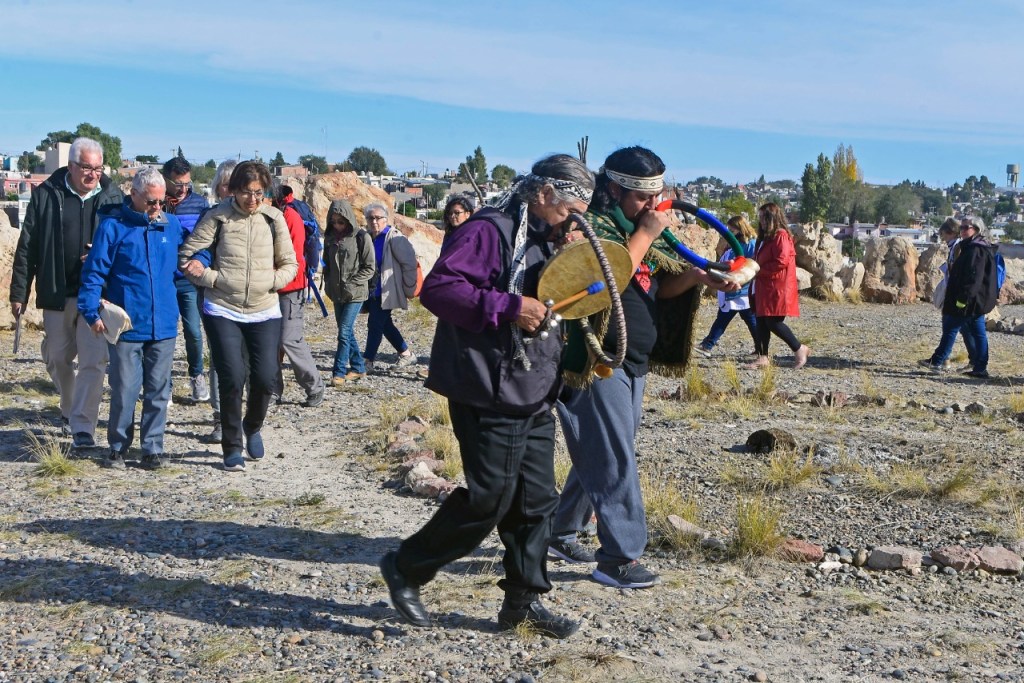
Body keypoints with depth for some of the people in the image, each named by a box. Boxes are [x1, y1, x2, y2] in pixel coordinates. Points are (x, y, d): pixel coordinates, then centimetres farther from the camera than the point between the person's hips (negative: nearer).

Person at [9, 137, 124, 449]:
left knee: (94, 362, -7)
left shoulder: (113, 197, 1)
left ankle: (82, 426, -1)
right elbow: (27, 246, 2)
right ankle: (70, 410, 38)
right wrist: (19, 291, 1)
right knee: (56, 358, 15)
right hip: (56, 294, 2)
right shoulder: (47, 195, 0)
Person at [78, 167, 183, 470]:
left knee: (158, 390, 9)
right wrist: (92, 312, -10)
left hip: (164, 325, 3)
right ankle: (117, 448, 19)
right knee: (124, 391, 3)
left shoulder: (172, 224, 6)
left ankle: (153, 448, 19)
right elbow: (94, 272, -4)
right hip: (127, 326, -3)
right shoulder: (113, 226, -5)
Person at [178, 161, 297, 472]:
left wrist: (274, 280, -8)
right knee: (232, 378, -7)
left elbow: (290, 263, 10)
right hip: (222, 311, -2)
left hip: (264, 312, 2)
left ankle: (252, 427, 29)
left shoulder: (274, 218, 3)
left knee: (266, 378, -3)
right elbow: (186, 256, -2)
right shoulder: (218, 216, -3)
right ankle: (232, 448, 11)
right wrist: (212, 278, -13)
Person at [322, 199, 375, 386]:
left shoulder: (361, 237, -10)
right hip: (337, 294, 6)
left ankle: (339, 372, -5)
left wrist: (351, 285, -14)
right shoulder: (330, 237, 7)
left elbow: (370, 268, -8)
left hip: (355, 294, -6)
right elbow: (326, 263, 18)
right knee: (347, 332, 12)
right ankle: (358, 367, 24)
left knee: (344, 332, -10)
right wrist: (328, 284, 5)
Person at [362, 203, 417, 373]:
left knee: (375, 323, -6)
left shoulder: (393, 238, -13)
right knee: (385, 324, 13)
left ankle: (368, 361, 2)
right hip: (372, 291, 8)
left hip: (385, 292, -8)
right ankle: (406, 354, 26)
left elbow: (409, 262, -14)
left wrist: (409, 288, -10)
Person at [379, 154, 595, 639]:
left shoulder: (543, 239, 16)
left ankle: (523, 599, 23)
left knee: (536, 500, 10)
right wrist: (509, 306, -26)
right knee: (489, 499, -4)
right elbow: (437, 289, -24)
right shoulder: (490, 230, -14)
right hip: (490, 395, -9)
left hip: (535, 397, 9)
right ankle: (406, 568, 15)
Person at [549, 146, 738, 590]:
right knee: (614, 460, -7)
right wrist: (645, 235, -19)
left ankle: (561, 533, 29)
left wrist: (695, 277, -3)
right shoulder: (593, 226, -13)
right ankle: (620, 557, 0)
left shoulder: (637, 229, 14)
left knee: (597, 456, 15)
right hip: (596, 363, -9)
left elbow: (660, 287, 16)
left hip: (633, 365, 9)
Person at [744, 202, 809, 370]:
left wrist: (759, 269, -15)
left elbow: (781, 261, -20)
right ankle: (763, 357, 10)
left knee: (773, 322, -12)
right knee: (762, 322, 7)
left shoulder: (781, 236, -11)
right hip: (764, 288, 10)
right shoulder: (766, 238, 20)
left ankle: (799, 349, 2)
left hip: (777, 289, -10)